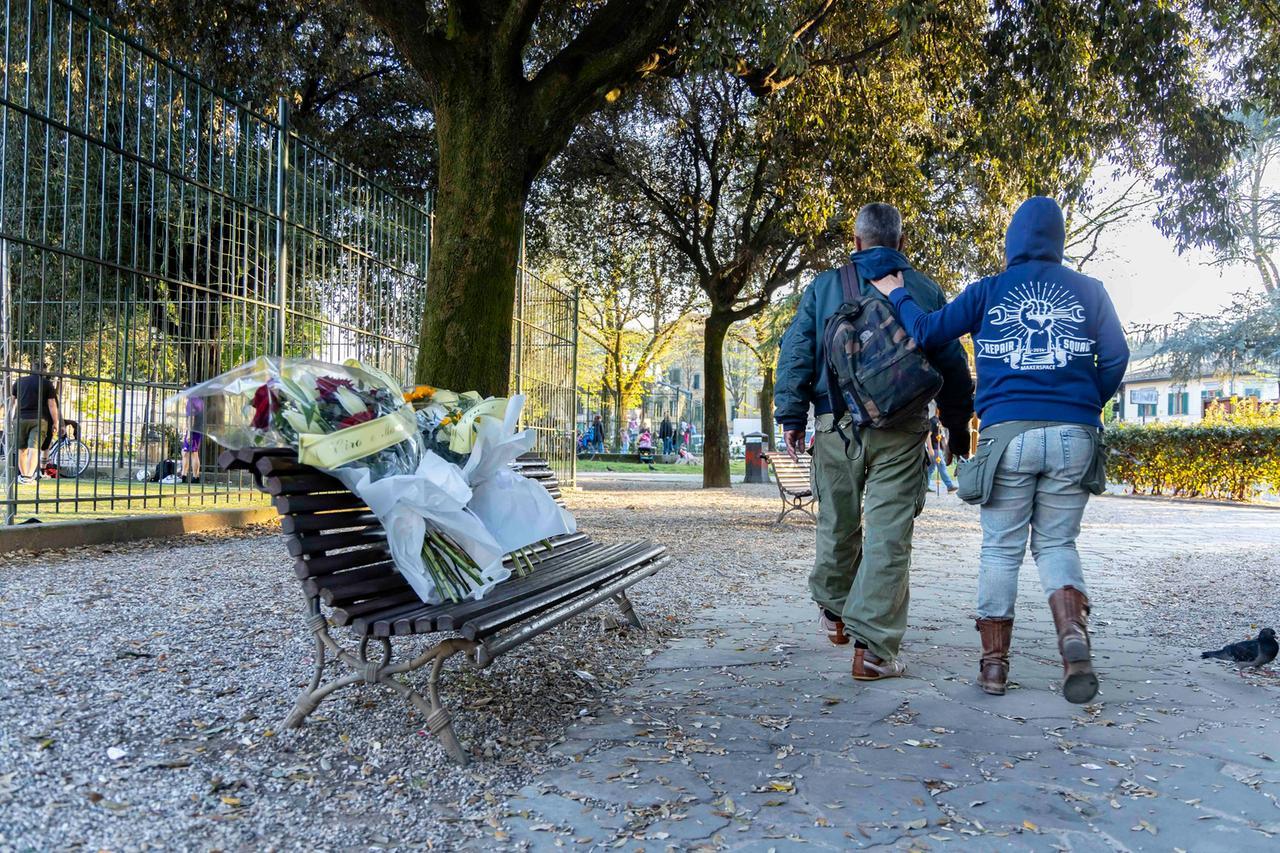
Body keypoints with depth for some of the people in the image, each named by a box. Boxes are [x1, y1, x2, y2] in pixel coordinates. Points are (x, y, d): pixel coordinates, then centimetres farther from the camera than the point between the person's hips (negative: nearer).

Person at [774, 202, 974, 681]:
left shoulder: (824, 286, 9)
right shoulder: (926, 291, 9)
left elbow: (795, 354, 3)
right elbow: (952, 364, 10)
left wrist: (791, 416, 5)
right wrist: (957, 424, 19)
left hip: (837, 425, 1)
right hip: (901, 429, -1)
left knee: (838, 523, 17)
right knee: (889, 535, -1)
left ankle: (833, 610, 37)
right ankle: (874, 649, -2)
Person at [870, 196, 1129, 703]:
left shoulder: (988, 291, 5)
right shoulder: (1089, 291, 9)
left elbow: (929, 332, 5)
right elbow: (1115, 357, 5)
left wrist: (897, 295, 21)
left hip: (1008, 432, -1)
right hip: (1073, 434, 2)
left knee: (1001, 548, 7)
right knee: (1057, 543, 12)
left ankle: (994, 662, 8)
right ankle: (1073, 630, -14)